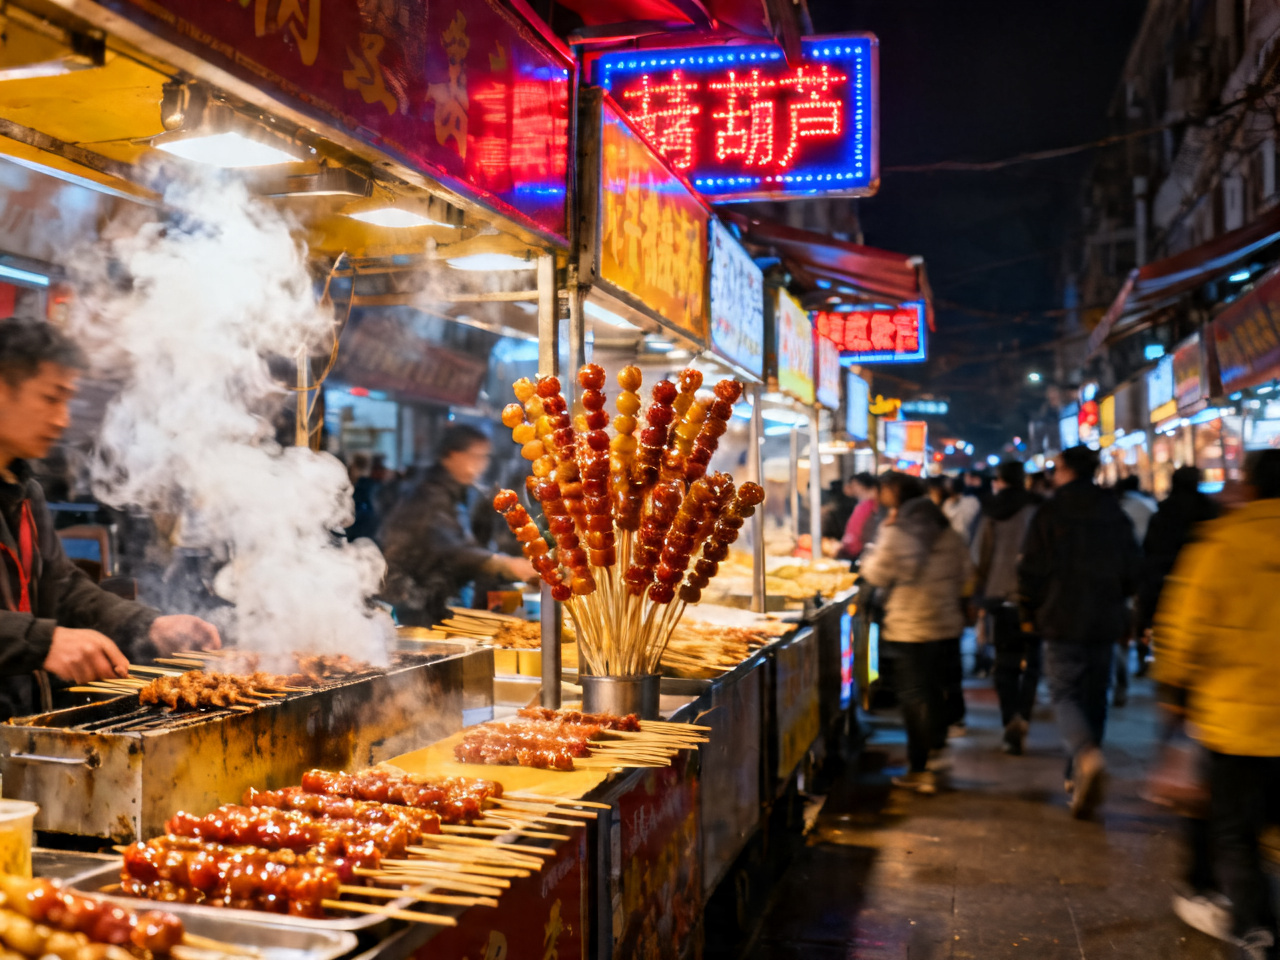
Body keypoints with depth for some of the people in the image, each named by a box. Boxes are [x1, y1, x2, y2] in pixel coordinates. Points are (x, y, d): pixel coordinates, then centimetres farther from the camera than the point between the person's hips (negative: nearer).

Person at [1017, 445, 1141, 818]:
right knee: (1094, 697, 13)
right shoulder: (1116, 515, 7)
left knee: (1066, 693, -1)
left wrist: (1029, 614, 5)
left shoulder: (1050, 513, -7)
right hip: (1105, 623, 5)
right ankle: (1080, 777, 20)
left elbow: (1031, 570, -8)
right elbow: (1133, 572, 11)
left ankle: (1087, 755, -29)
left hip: (1063, 622, -4)